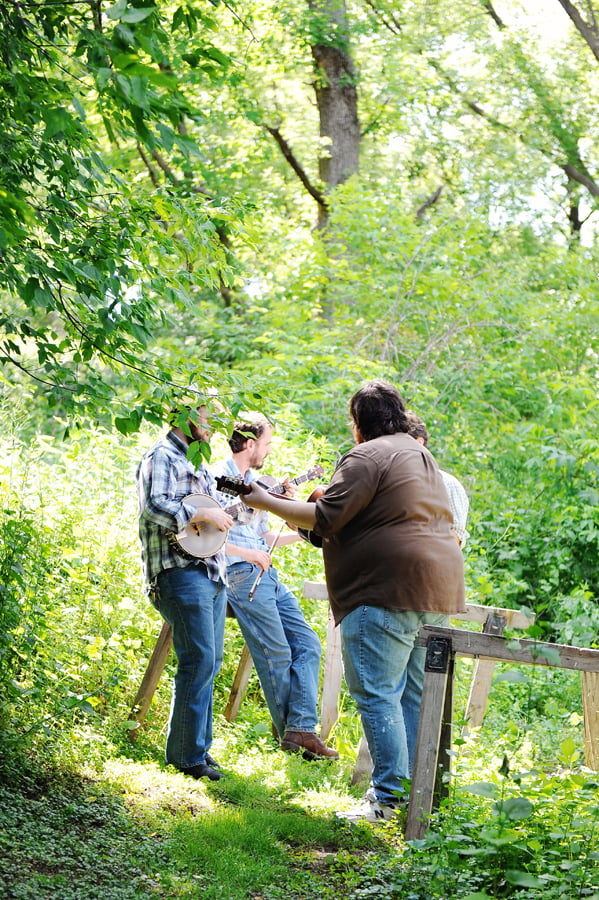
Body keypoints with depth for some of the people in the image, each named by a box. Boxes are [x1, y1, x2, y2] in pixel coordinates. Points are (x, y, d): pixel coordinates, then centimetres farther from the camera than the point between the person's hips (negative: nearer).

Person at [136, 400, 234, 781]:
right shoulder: (162, 457, -8)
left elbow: (218, 510, 28)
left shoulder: (198, 463, 22)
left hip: (212, 572, 10)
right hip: (181, 573, -10)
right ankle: (187, 754, -6)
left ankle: (198, 746, 19)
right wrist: (202, 514, -20)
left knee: (210, 661, 11)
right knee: (199, 661, -12)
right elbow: (155, 506, -23)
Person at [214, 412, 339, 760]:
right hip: (242, 574, -9)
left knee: (307, 644, 1)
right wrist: (249, 554, -19)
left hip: (267, 574, 9)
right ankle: (294, 734, 3)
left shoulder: (256, 481, 20)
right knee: (277, 654, -7)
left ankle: (301, 729, -5)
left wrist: (301, 533, 14)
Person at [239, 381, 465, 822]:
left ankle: (389, 796, -10)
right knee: (416, 696, 12)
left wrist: (268, 502, -3)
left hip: (388, 589, -9)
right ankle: (419, 795, 14)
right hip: (439, 588, 10)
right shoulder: (422, 456, 22)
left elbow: (325, 520, -13)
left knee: (378, 694, -7)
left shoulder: (367, 457, -8)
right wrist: (331, 502, 30)